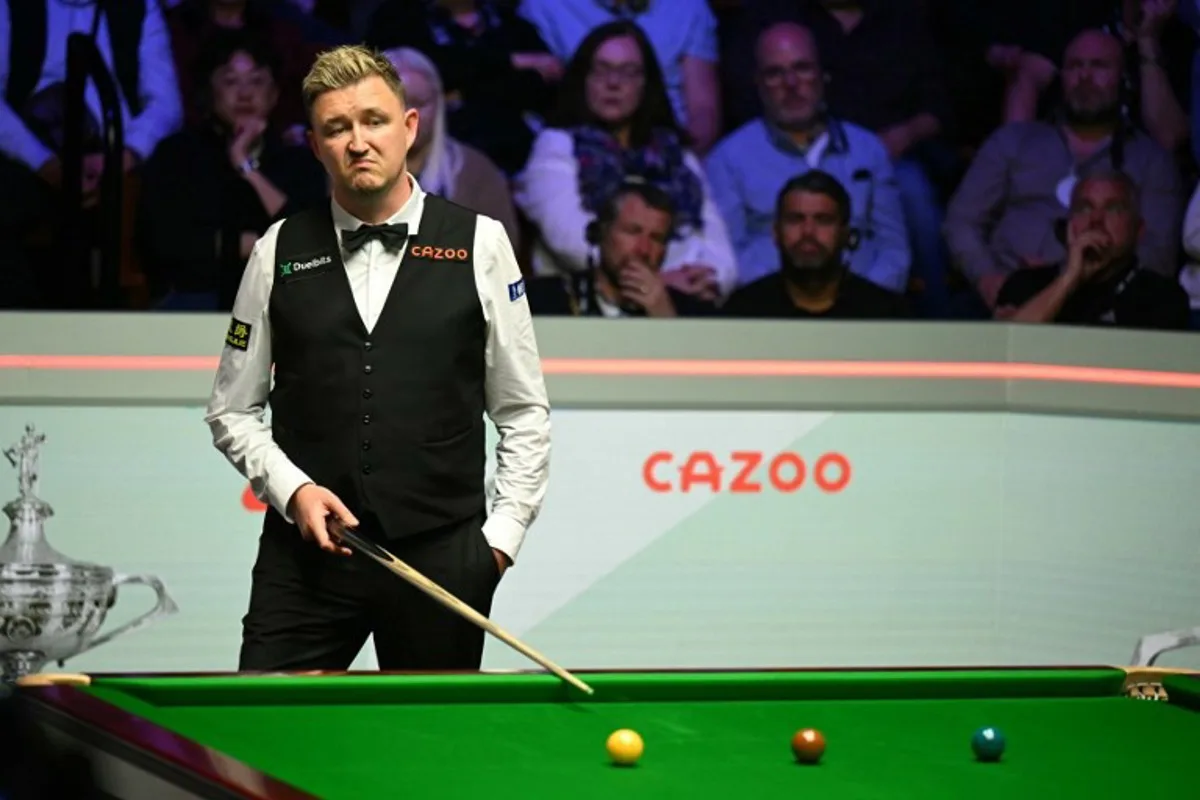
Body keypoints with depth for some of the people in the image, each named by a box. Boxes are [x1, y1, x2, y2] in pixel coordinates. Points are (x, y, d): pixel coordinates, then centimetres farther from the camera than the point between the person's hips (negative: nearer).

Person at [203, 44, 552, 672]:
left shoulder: (478, 244, 3)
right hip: (308, 550, 1)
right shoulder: (280, 251, 7)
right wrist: (292, 490, -4)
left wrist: (503, 533, -1)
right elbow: (232, 411, 12)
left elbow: (524, 413, 7)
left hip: (440, 554, -1)